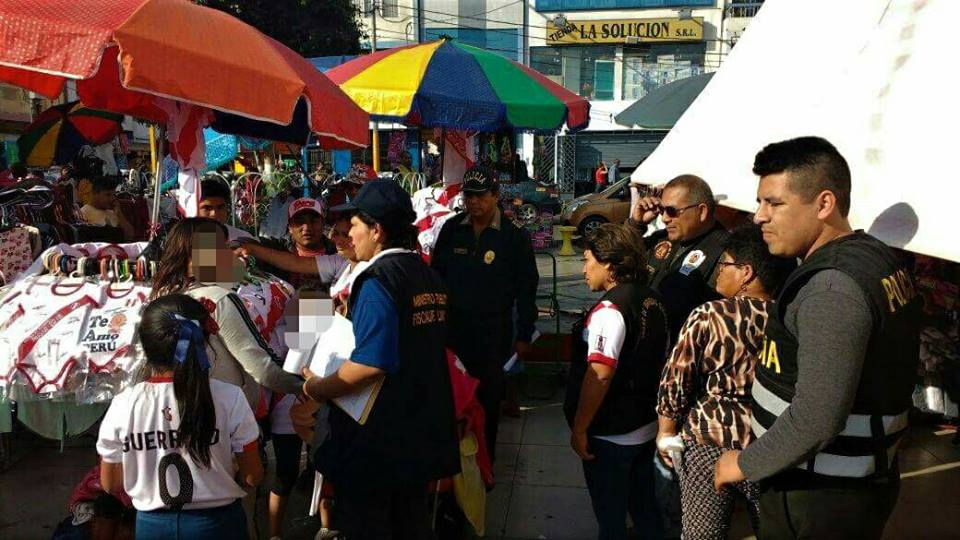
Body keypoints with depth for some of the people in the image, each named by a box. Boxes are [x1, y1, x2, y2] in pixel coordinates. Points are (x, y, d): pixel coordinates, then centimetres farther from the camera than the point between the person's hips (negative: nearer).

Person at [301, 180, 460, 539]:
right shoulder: (428, 277, 8)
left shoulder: (378, 282, -19)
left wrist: (318, 389, -14)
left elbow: (370, 364, -28)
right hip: (421, 436, 8)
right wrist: (352, 315, 19)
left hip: (376, 443, -8)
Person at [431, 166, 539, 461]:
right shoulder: (452, 229, 3)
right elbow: (436, 274, 11)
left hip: (493, 332, -2)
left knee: (488, 398, 9)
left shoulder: (514, 236, -5)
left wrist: (524, 334, -3)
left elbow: (526, 288, -2)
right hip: (452, 326, 3)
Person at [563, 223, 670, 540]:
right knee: (644, 507, 21)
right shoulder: (653, 302, 5)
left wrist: (579, 428, -19)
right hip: (647, 427, 8)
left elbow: (600, 374, -28)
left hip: (610, 435, -8)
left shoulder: (610, 309, -21)